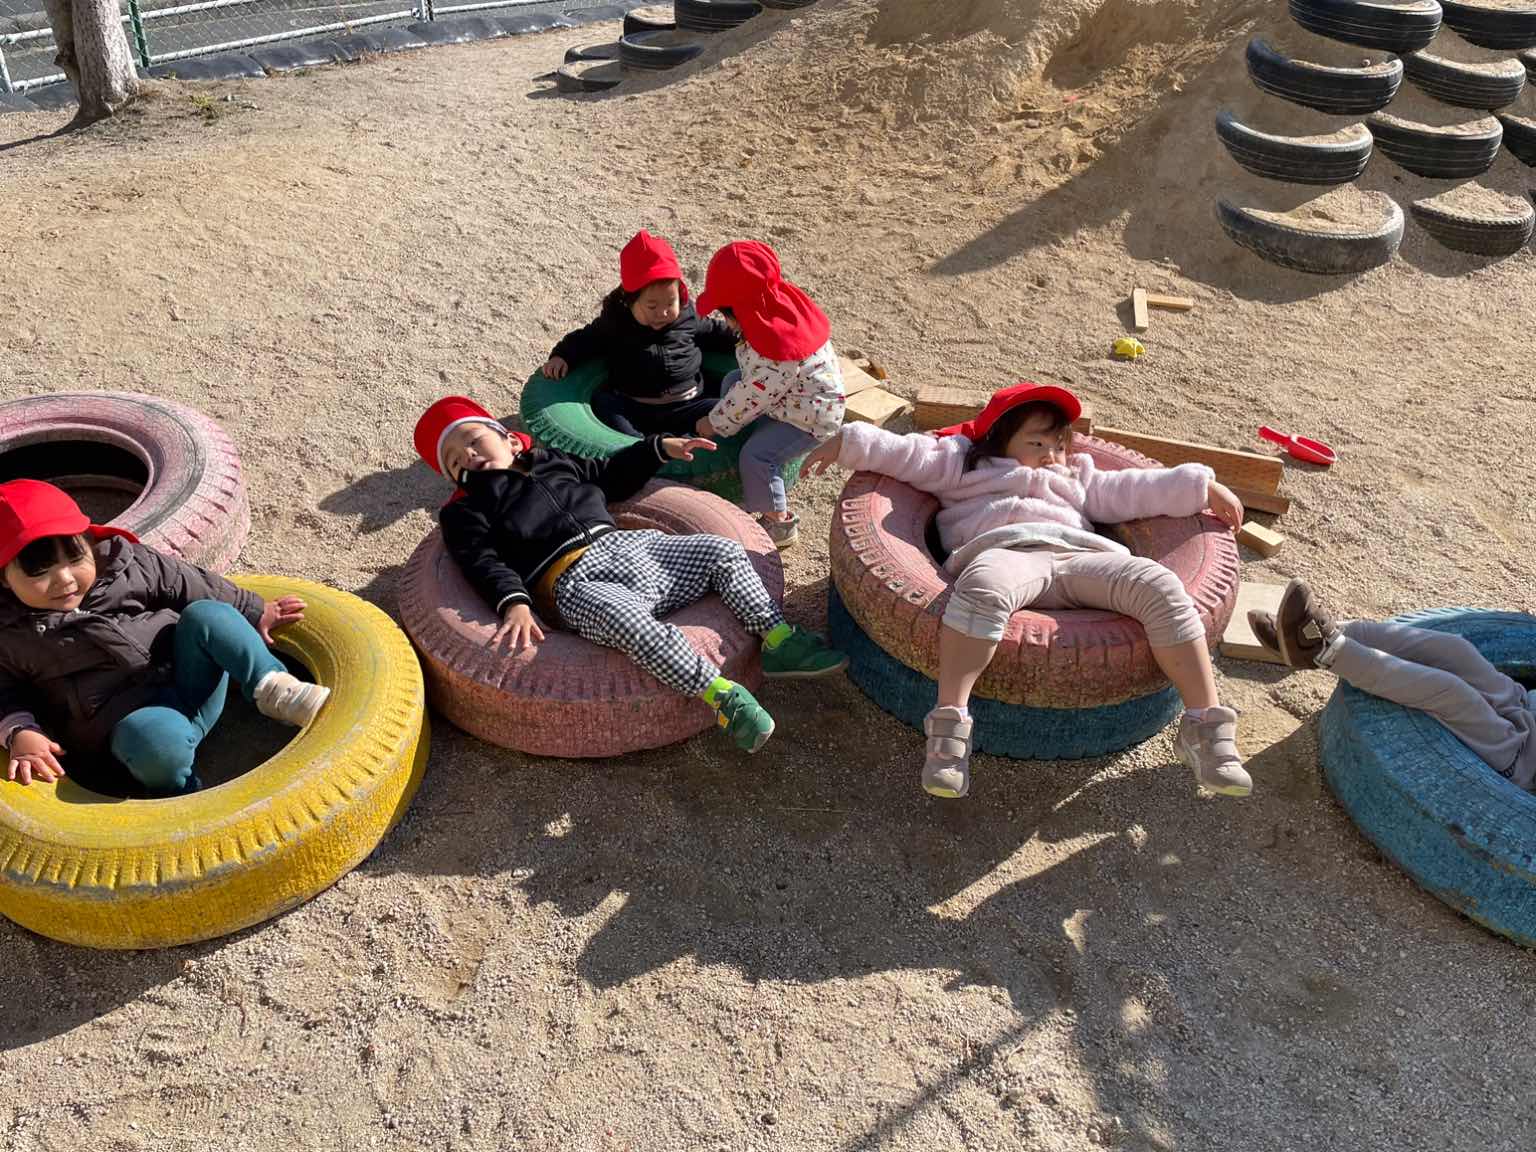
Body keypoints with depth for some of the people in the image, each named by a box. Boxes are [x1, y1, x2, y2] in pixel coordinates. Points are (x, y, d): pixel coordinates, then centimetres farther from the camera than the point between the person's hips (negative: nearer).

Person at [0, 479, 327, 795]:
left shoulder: (129, 566, 6)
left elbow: (189, 585, 16)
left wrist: (253, 612, 20)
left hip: (194, 687, 4)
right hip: (130, 722, -4)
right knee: (159, 742, -41)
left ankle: (273, 687, -27)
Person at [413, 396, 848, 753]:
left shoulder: (551, 461, 30)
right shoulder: (465, 512, 14)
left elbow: (612, 475, 41)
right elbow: (484, 564, -4)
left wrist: (660, 447, 33)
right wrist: (514, 603, -22)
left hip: (629, 545, 7)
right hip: (577, 582, -7)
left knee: (724, 551, -5)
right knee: (631, 622, -39)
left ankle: (778, 640, -9)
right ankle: (722, 698, -40)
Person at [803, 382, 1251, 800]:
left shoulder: (1076, 478, 44)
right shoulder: (963, 466, 35)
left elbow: (1134, 489, 38)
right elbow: (904, 452, 26)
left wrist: (1202, 487, 30)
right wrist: (845, 443, 16)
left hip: (1080, 559, 4)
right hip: (1004, 553, -3)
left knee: (1160, 585, -24)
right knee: (985, 584, -41)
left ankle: (1206, 725, -21)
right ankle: (949, 725, -46)